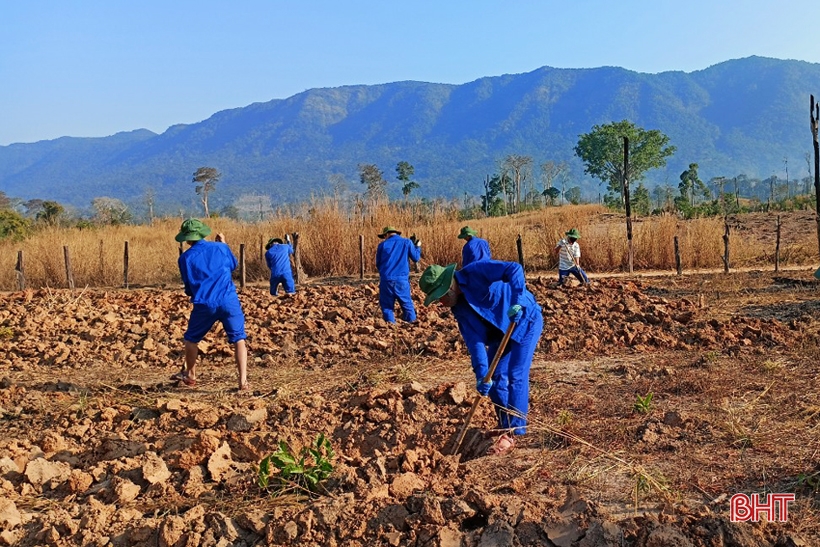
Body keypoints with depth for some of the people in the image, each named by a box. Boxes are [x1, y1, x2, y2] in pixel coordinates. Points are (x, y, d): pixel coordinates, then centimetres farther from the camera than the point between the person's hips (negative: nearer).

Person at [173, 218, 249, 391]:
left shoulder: (185, 258, 3)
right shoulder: (219, 247, 4)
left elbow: (188, 288, 10)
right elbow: (233, 265, 24)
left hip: (204, 304, 0)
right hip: (229, 301, 0)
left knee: (191, 338, 23)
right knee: (238, 339, 7)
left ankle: (190, 375, 37)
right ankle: (243, 381, -3)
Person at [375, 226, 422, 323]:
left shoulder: (382, 245, 6)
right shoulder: (407, 242, 5)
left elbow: (378, 264, 12)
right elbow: (416, 258, 8)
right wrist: (418, 246, 25)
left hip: (386, 279, 0)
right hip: (402, 279, 0)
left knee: (387, 305, 7)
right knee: (407, 304, 9)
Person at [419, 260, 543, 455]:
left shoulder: (475, 272, -23)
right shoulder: (459, 307, -3)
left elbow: (514, 269, -29)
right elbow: (474, 340, -10)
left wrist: (517, 301, -37)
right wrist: (481, 372, -20)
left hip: (525, 320, -8)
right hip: (500, 329, 8)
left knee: (516, 377, -10)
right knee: (494, 377, 3)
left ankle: (512, 433, -4)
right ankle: (505, 425, 19)